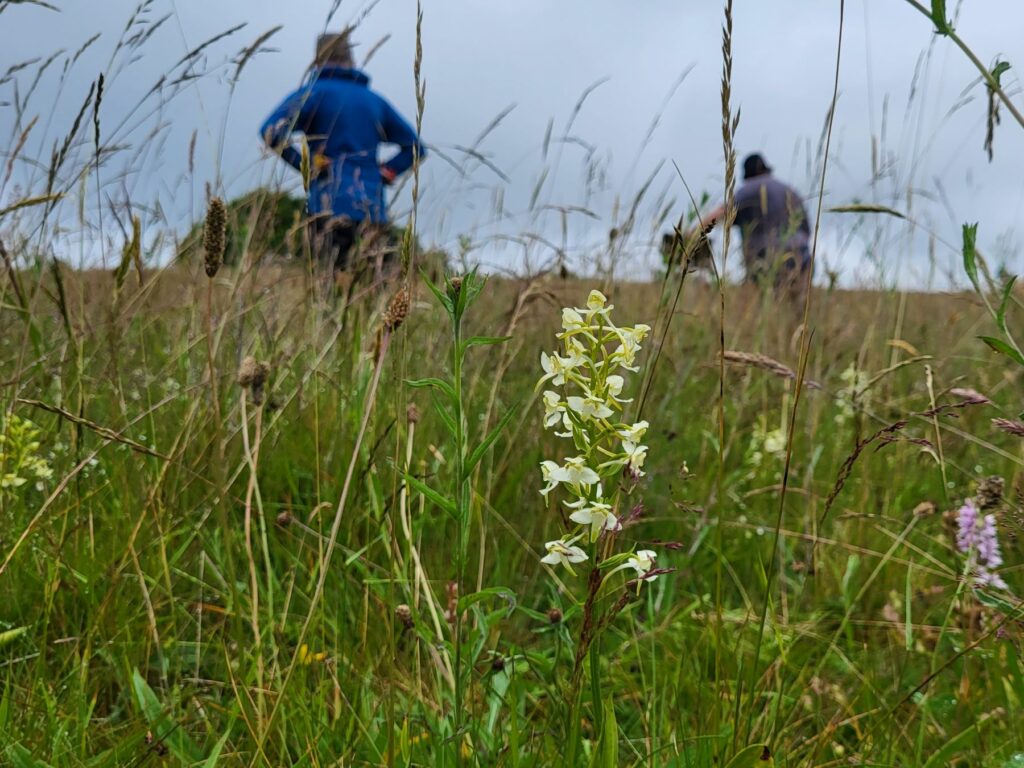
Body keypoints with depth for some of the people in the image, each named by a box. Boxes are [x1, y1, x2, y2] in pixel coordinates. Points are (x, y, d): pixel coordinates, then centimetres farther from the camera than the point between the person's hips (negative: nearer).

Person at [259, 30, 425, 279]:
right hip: (373, 211, 5)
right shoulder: (375, 100, 20)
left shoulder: (314, 92, 5)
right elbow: (415, 147, 23)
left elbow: (272, 130, -12)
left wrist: (304, 165, -3)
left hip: (332, 206, -5)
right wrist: (384, 173, 15)